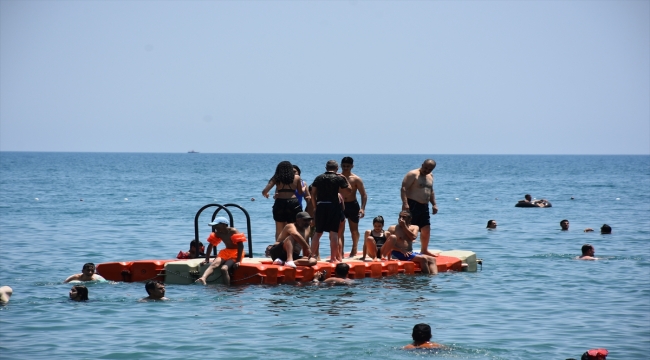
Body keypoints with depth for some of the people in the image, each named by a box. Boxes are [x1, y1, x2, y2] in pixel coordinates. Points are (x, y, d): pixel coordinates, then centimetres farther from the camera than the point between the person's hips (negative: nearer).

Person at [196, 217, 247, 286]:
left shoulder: (233, 231, -16)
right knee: (214, 264, -26)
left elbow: (240, 245, -20)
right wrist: (207, 259, 7)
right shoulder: (217, 233, 3)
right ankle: (203, 279, -49)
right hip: (226, 252, 5)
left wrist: (238, 261, -25)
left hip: (235, 253, -5)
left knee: (224, 269, -31)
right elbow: (210, 245, 12)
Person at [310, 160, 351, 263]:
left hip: (320, 206, 3)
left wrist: (315, 207, 12)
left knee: (318, 233, 13)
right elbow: (348, 190, 3)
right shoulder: (339, 178, -2)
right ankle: (333, 257, -2)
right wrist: (345, 180, 13)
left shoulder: (318, 178, 8)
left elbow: (313, 194, 6)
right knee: (334, 233, -1)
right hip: (333, 205, -3)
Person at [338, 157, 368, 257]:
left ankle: (354, 249, 26)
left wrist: (362, 208, -14)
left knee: (354, 230, 10)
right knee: (339, 231, -4)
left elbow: (364, 194, -3)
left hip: (352, 205, -1)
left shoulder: (356, 179, -3)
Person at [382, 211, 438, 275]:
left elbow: (413, 237, -6)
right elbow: (389, 244, -8)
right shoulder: (393, 228, 2)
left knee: (432, 259, -10)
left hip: (410, 253, 6)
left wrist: (404, 226, -5)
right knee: (423, 258, -23)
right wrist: (401, 250, -19)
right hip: (398, 253, -6)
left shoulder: (414, 227, 16)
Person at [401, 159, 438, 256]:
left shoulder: (430, 176, 17)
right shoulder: (413, 174, -9)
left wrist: (434, 204, 18)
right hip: (412, 205, -8)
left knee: (426, 229, 11)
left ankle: (424, 250, 26)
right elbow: (403, 188, -16)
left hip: (424, 206, 8)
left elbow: (431, 191, 28)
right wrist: (405, 203, -26)